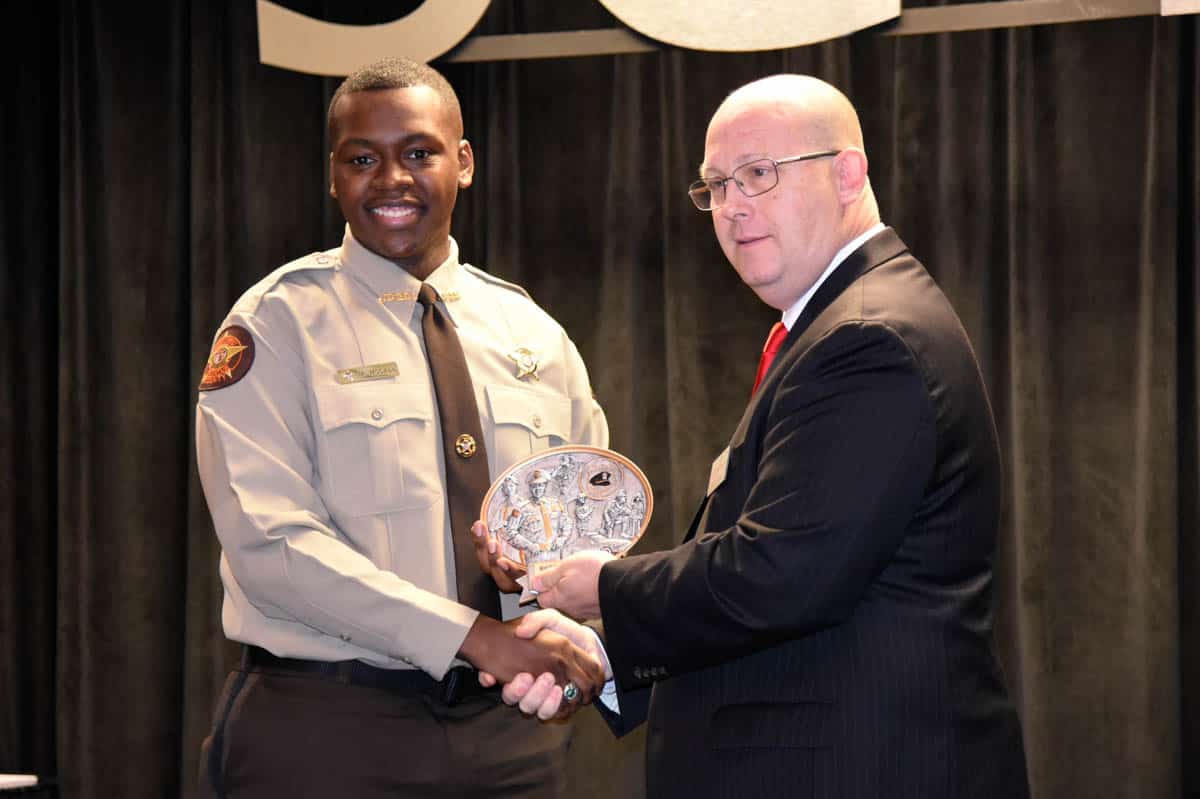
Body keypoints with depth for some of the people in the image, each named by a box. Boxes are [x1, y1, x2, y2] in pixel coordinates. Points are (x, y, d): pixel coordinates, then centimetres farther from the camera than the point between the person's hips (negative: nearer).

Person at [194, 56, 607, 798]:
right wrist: (473, 637, -22)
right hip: (325, 733, -4)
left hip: (513, 733, 4)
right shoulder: (279, 325, -4)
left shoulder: (533, 335, 10)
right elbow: (270, 542, -15)